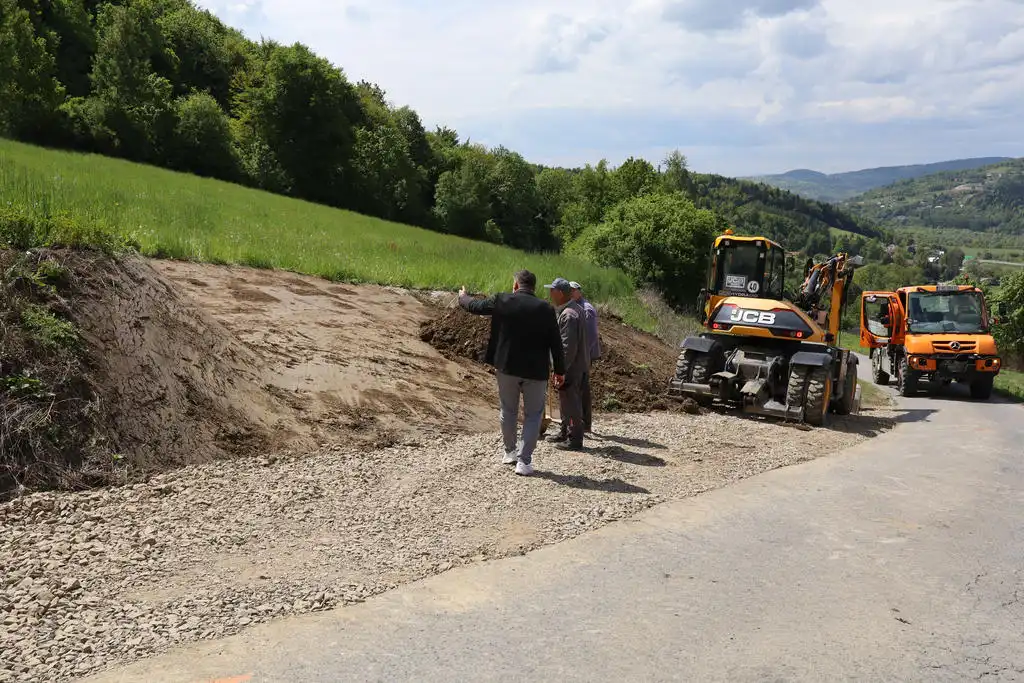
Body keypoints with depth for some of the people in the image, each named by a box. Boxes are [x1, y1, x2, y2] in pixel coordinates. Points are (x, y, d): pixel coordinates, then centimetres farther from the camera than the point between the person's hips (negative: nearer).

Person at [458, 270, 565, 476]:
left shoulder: (502, 301, -5)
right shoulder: (546, 308, -5)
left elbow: (476, 306, 11)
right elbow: (556, 342, -3)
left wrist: (463, 298, 33)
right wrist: (559, 370, 7)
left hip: (507, 366, 1)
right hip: (535, 370, -1)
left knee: (508, 411, 19)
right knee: (533, 415, 8)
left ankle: (510, 452, 33)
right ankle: (524, 461, 2)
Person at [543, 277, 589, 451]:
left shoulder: (568, 315, -23)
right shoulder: (576, 308, 10)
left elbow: (568, 347, -25)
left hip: (571, 367, -10)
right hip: (576, 365, 10)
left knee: (570, 404, -1)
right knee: (566, 402, 21)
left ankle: (574, 440, 8)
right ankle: (566, 433, 33)